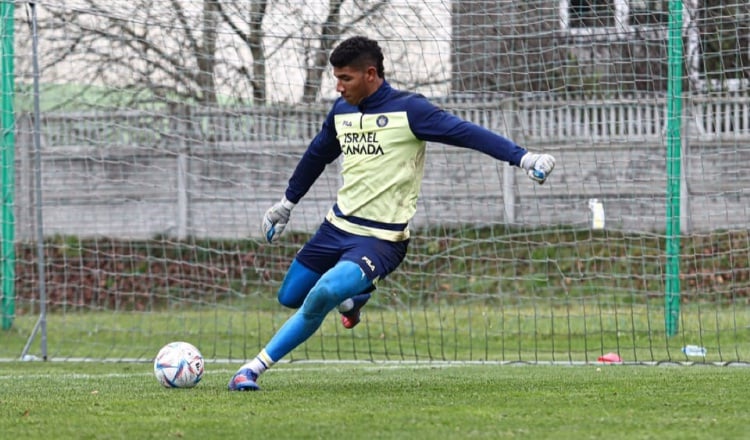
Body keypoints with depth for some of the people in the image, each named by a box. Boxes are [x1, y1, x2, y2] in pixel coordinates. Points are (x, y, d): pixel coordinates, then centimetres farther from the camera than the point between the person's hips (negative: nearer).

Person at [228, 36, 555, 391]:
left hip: (380, 239, -7)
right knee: (289, 298, 11)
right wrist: (286, 204, 35)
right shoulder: (341, 110, 6)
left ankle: (256, 367, -14)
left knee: (323, 294, -27)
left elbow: (466, 133, -21)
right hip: (337, 226, 7)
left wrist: (523, 158, -33)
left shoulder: (407, 109, -13)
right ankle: (351, 297, 37)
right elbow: (317, 155, 25)